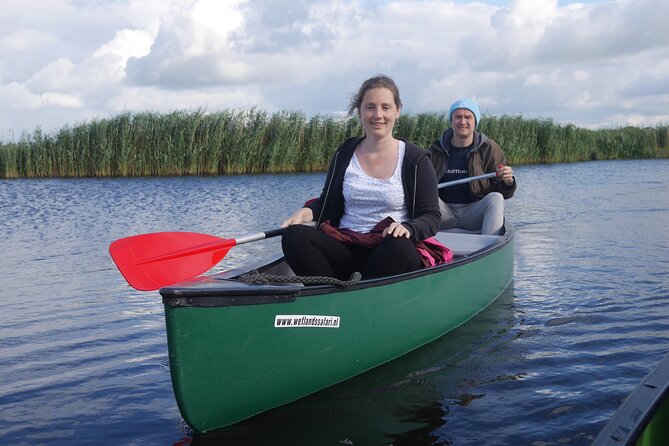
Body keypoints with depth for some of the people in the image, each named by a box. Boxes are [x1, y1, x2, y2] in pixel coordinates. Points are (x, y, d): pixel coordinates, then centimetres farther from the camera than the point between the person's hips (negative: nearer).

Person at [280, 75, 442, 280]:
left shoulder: (415, 159, 3)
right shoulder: (344, 155, 13)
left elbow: (431, 217, 0)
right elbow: (327, 202, 19)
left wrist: (407, 228, -22)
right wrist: (307, 211, -5)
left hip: (392, 256, -3)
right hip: (345, 251, 3)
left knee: (399, 247, -39)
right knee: (294, 236, -24)